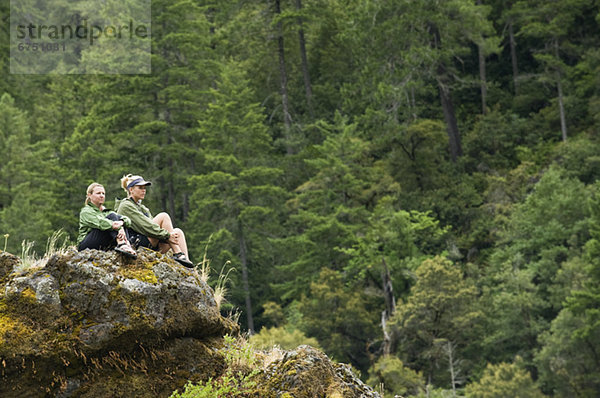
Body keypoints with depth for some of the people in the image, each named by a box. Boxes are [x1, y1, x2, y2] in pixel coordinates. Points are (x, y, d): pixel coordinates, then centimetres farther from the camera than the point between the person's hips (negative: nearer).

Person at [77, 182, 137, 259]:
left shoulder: (106, 212, 22)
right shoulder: (86, 211, 1)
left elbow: (128, 220, 3)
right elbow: (100, 223, -20)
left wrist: (121, 222, -21)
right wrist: (119, 228, -31)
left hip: (102, 246, 6)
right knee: (112, 216, -19)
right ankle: (121, 244, -40)